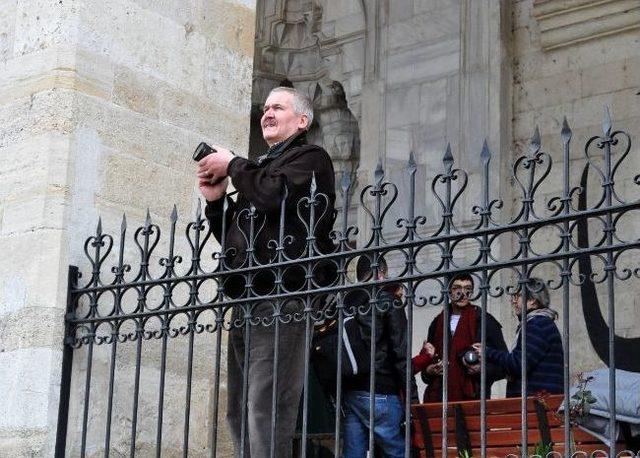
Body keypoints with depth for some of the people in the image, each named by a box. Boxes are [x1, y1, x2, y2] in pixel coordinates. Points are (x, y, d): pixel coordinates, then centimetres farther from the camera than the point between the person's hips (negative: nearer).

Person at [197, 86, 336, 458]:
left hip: (282, 297, -8)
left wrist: (232, 166, -1)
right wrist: (217, 200, 13)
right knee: (240, 412, 5)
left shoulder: (310, 158, 5)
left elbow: (275, 195, -16)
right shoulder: (261, 167, 28)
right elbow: (234, 236, 29)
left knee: (266, 410, -16)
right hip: (246, 301, 8)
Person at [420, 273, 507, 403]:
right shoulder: (437, 323, 19)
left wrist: (483, 370, -11)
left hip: (472, 396, -3)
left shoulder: (484, 321, 8)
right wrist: (428, 371, 4)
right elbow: (426, 360, 26)